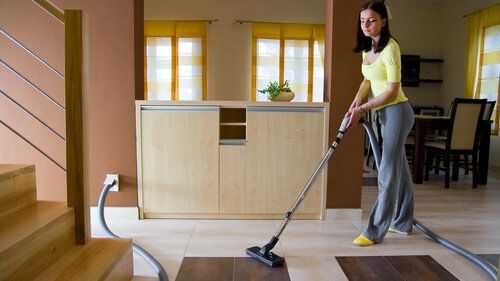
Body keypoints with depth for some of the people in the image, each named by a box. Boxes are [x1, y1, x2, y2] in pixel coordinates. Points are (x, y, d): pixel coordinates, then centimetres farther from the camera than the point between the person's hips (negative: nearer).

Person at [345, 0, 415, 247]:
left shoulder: (390, 47, -16)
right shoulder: (367, 48, 10)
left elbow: (392, 90, -19)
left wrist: (363, 109, -17)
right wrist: (358, 98, 1)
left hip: (397, 111, -9)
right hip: (386, 114, 9)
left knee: (388, 172, -6)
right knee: (399, 168, 16)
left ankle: (375, 232, 0)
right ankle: (403, 223, 29)